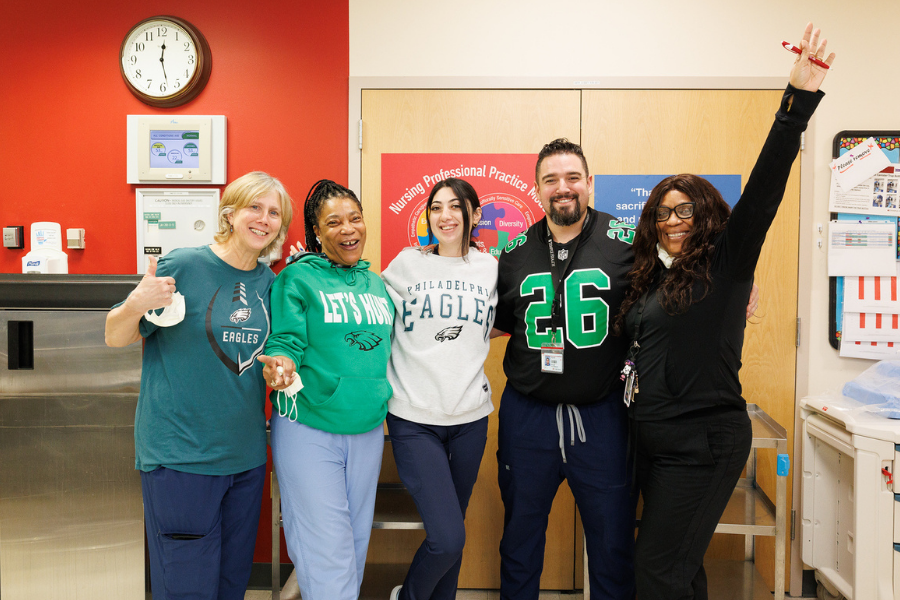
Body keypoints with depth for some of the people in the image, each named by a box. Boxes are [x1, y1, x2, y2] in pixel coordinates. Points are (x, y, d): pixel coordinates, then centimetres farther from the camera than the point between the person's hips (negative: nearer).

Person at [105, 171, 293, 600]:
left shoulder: (269, 282, 6)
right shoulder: (183, 265, -10)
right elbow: (116, 338, -8)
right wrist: (137, 304, -26)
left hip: (246, 454, 6)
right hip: (180, 453, -5)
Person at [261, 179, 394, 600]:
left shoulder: (376, 282, 11)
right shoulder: (296, 278, -5)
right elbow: (285, 342, -12)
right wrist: (282, 364, -30)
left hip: (368, 430, 6)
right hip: (309, 429, -5)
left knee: (356, 541, 17)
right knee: (326, 556, -2)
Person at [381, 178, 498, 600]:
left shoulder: (490, 268, 7)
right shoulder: (406, 265, 0)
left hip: (470, 417, 3)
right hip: (414, 418, -3)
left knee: (452, 532, 14)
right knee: (447, 537, -9)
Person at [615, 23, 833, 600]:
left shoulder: (726, 263, -7)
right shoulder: (650, 276, 10)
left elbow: (764, 188, -19)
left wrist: (799, 101, -28)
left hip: (705, 441, -6)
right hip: (654, 439, 6)